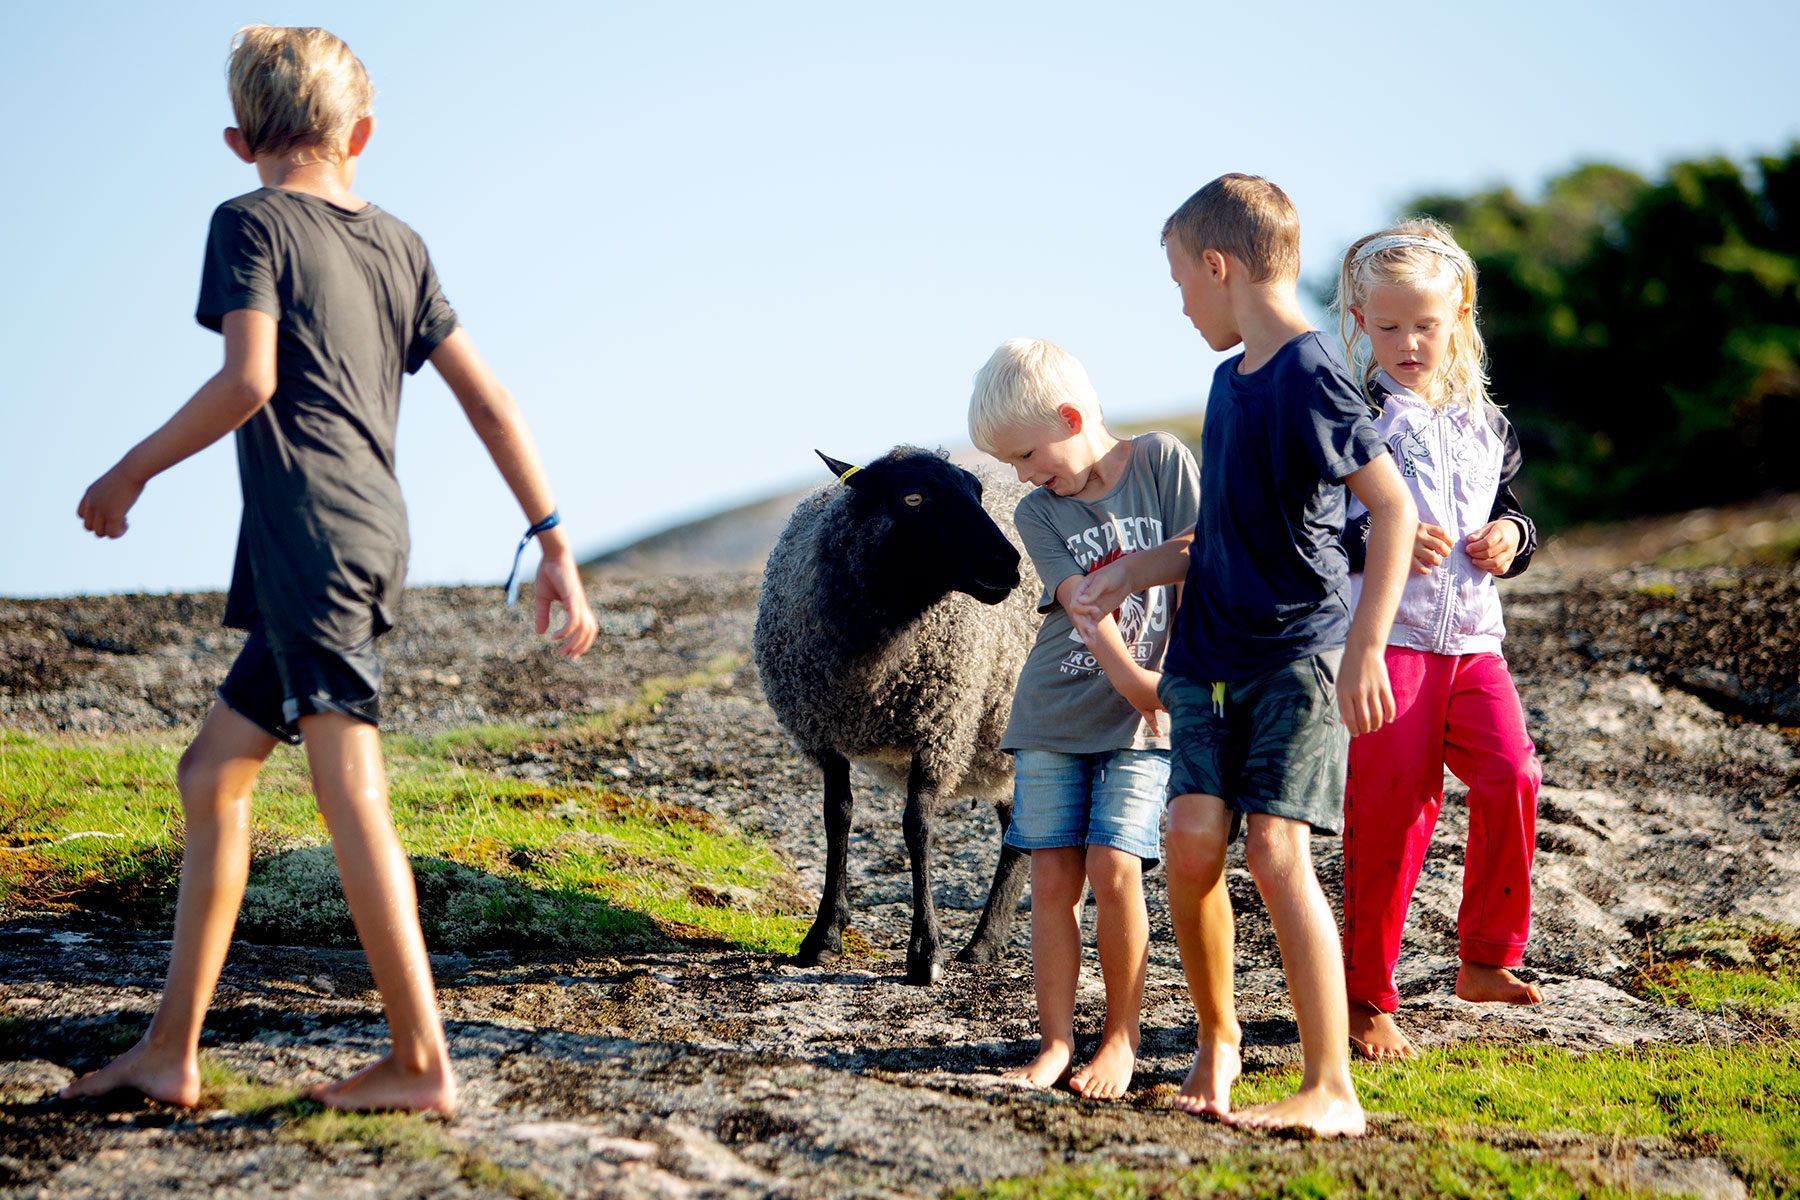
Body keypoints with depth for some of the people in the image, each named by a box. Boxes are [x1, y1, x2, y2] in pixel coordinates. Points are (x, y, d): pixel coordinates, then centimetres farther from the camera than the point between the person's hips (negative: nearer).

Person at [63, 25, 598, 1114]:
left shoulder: (251, 224, 2)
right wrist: (557, 545, 15)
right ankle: (172, 1051, 13)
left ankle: (422, 1062, -17)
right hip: (377, 537, 8)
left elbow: (249, 379, -13)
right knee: (212, 773, 13)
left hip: (312, 529, -8)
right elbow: (488, 398, 15)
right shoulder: (400, 245, 20)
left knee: (351, 789, -12)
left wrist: (130, 472, 0)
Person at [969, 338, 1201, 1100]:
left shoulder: (1162, 461, -3)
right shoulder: (1039, 513, 3)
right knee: (1053, 875, -2)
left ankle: (1122, 1038, 1)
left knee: (1113, 866, -12)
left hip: (1141, 722, -3)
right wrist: (1136, 680, -24)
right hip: (1054, 715, 3)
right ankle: (1055, 1042, 5)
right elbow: (1085, 604, -10)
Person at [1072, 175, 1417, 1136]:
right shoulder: (1232, 377, 13)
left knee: (1275, 848, -14)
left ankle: (1330, 1089, -11)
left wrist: (1366, 647, -22)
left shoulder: (1308, 376, -14)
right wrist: (1130, 574, 20)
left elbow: (1394, 507, -18)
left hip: (1300, 652, -7)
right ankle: (1217, 1038, 15)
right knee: (1193, 835, -4)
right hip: (1213, 650, 7)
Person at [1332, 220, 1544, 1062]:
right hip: (1384, 637, -4)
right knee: (1389, 810, -5)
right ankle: (1367, 999, 7)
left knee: (1511, 778, -13)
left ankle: (1485, 956, 6)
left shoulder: (1485, 422, 15)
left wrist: (1512, 536, 3)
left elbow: (1507, 505, 26)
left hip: (1472, 636, 4)